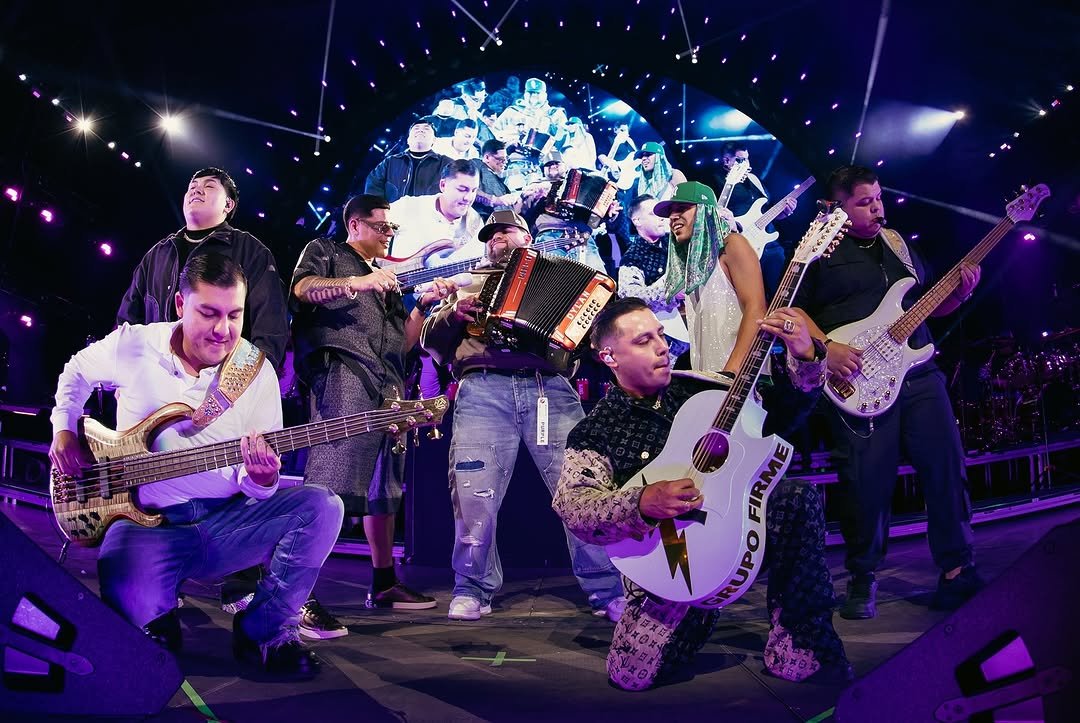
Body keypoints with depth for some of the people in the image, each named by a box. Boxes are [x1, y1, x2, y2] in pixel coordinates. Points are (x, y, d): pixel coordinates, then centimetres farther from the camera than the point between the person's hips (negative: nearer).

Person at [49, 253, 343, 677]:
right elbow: (77, 372, 23)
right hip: (148, 522, -1)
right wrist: (63, 428, 8)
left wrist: (262, 479, -26)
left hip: (227, 521, 2)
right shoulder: (132, 346, -2)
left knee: (321, 506, -24)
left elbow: (254, 489, -1)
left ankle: (264, 630, -8)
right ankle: (159, 622, 6)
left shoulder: (257, 371, -2)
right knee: (129, 598, -35)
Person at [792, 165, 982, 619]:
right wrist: (826, 347, -16)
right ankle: (863, 578, 14)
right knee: (867, 482, -4)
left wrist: (959, 293, 4)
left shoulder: (898, 245, 20)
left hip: (918, 373, 6)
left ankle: (957, 570, 15)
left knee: (946, 468, 2)